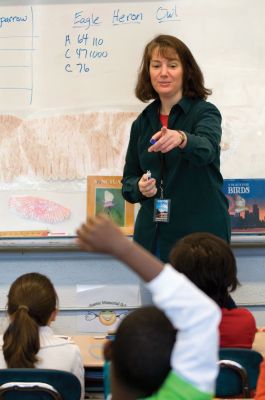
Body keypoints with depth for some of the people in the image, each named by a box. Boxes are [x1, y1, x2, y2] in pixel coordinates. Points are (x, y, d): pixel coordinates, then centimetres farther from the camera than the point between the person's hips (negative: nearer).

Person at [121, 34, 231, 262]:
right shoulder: (142, 123, 10)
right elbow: (128, 179, 14)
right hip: (154, 235, 4)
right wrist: (140, 187, -9)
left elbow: (207, 148, -27)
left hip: (200, 235, -4)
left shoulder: (205, 112, -5)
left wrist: (182, 139, -48)